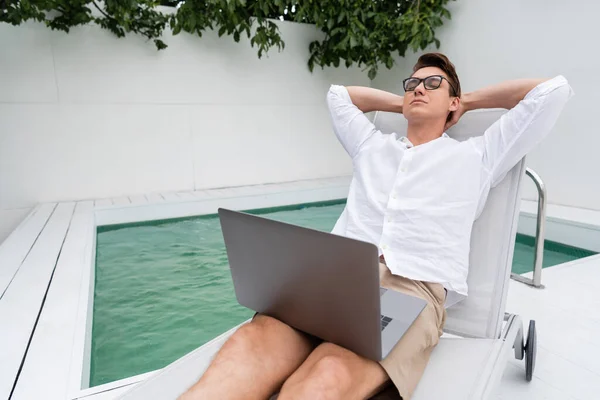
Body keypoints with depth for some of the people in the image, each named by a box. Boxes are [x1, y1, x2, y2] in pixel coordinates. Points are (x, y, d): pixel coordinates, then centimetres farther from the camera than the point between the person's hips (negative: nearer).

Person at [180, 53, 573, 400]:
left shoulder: (475, 156, 20)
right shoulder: (372, 145, 28)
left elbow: (553, 89, 20)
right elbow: (339, 93, 44)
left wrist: (469, 101, 28)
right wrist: (402, 103, 40)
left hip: (414, 288, -2)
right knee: (253, 343, -30)